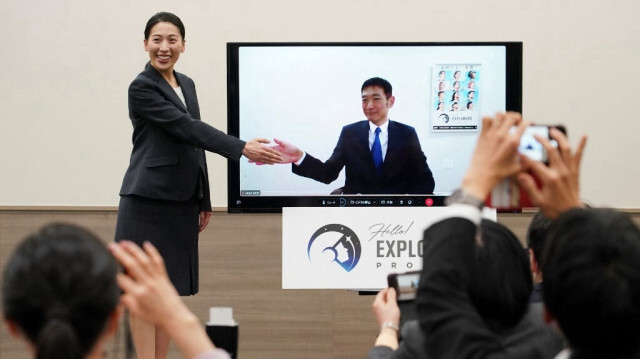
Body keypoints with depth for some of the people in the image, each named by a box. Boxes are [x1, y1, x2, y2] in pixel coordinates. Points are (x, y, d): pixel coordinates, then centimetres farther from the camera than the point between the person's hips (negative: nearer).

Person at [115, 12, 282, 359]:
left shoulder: (186, 84, 14)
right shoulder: (142, 88, -10)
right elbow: (187, 128, -18)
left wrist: (203, 201, 17)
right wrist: (242, 148, -25)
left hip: (181, 203, 7)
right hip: (148, 201, -7)